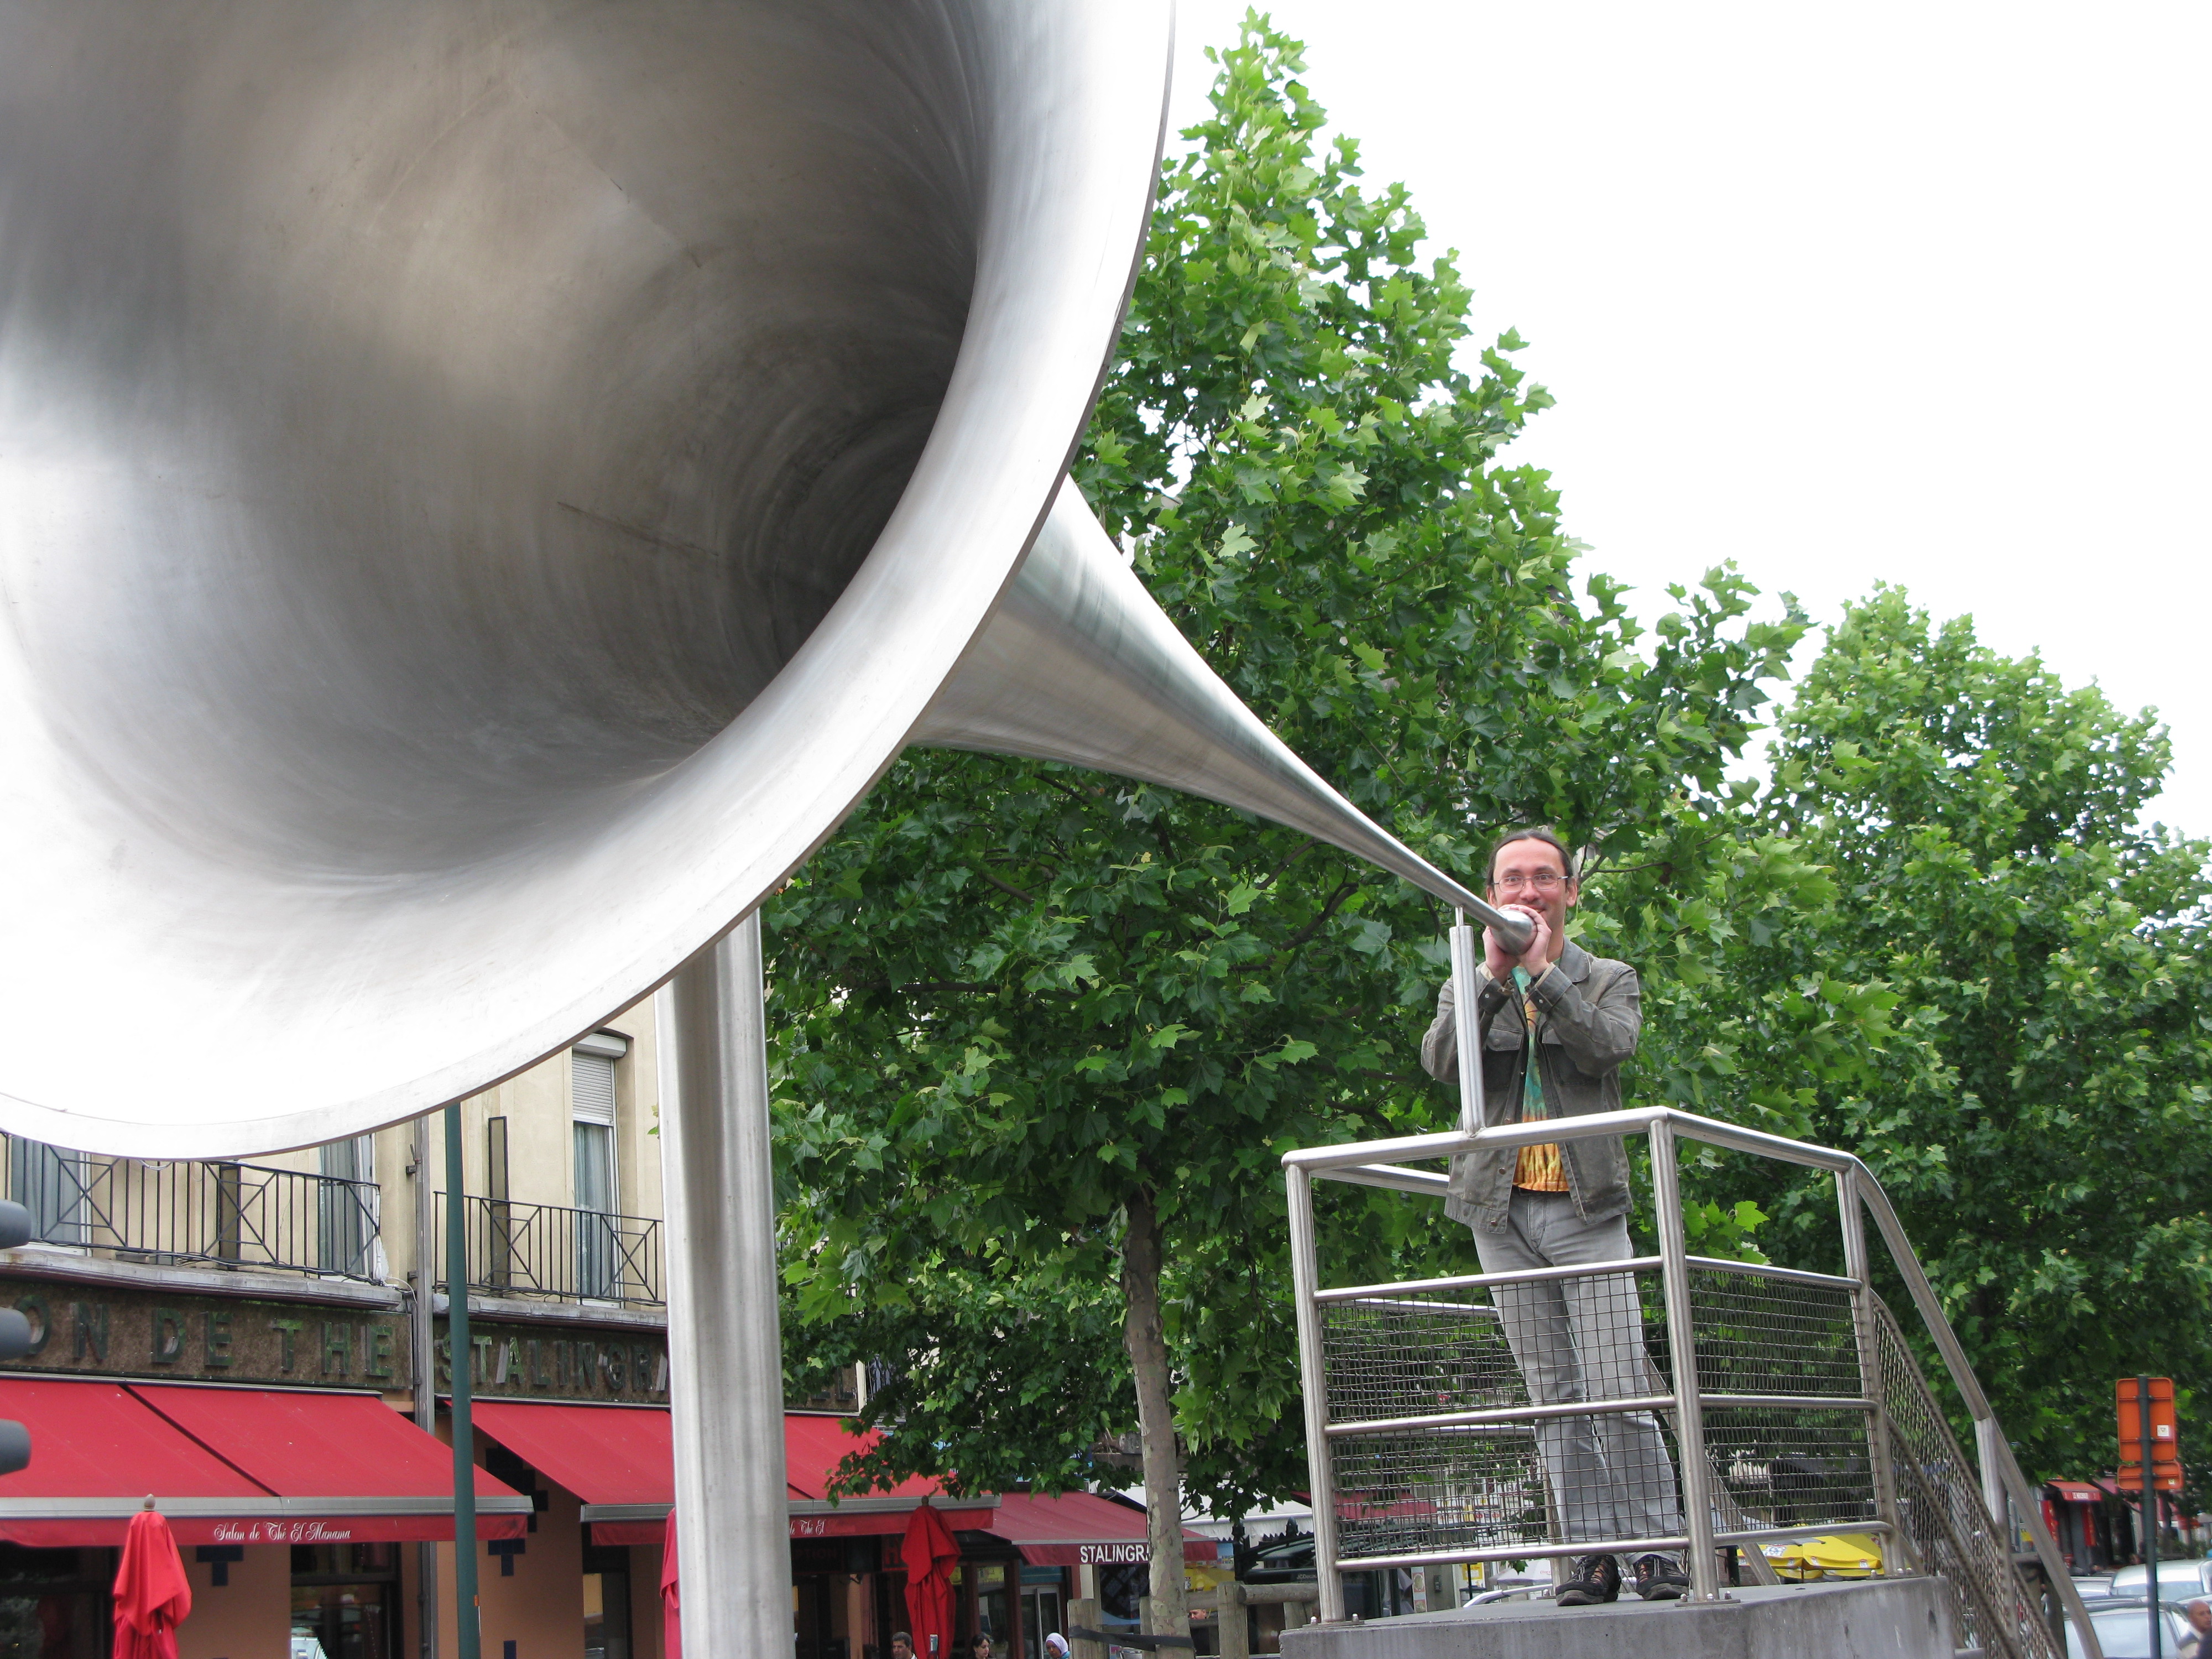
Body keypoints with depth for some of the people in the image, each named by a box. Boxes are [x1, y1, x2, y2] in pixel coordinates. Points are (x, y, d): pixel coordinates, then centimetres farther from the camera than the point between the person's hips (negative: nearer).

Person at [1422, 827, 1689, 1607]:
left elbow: (1609, 1046, -12)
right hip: (1502, 1213, 2)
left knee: (1620, 1392, -9)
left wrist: (1542, 970, -13)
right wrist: (1494, 974, -14)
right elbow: (1440, 1061, -6)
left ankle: (1656, 1547, -4)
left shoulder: (1610, 980, 11)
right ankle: (1592, 1553, 6)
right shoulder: (1469, 988, 15)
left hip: (1586, 1206, -2)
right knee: (1554, 1397, 3)